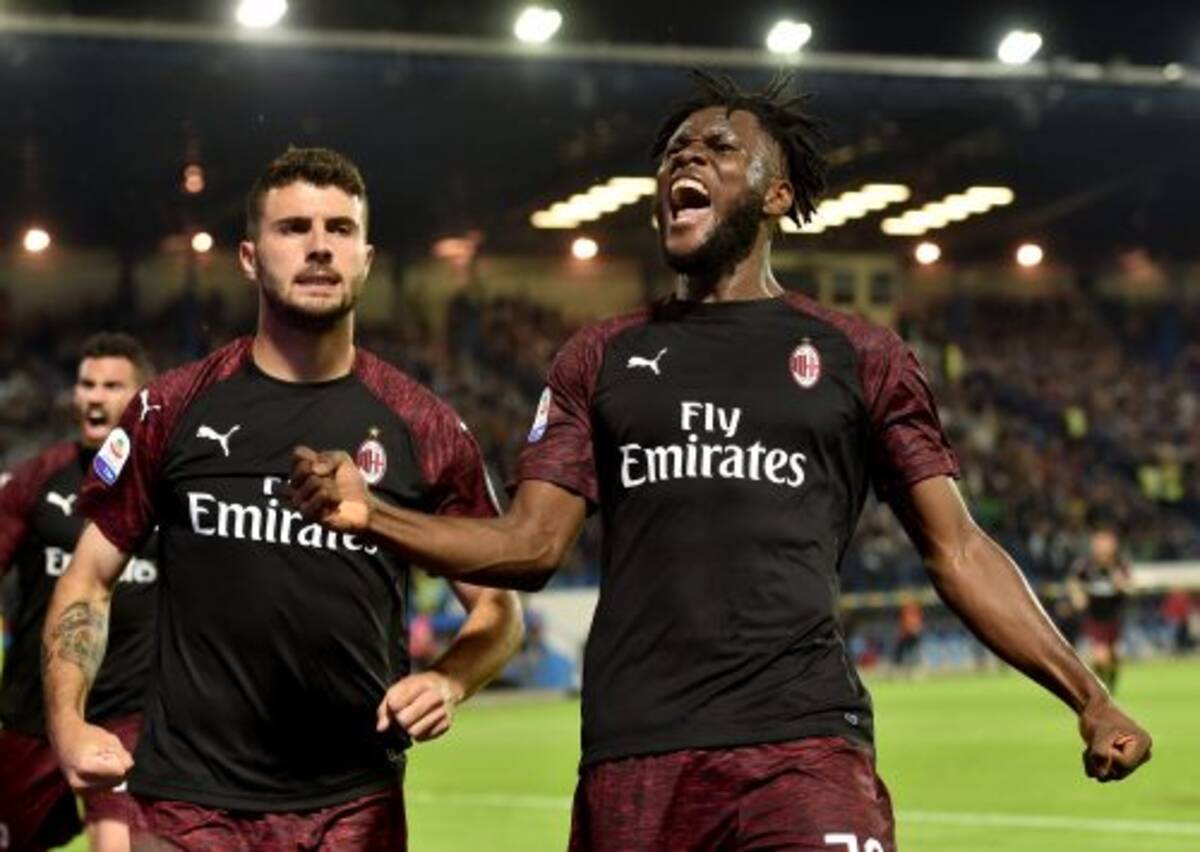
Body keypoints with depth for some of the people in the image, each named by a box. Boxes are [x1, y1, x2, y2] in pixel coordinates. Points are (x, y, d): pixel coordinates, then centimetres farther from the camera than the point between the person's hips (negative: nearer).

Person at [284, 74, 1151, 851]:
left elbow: (957, 550, 9)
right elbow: (532, 542, 11)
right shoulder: (601, 360, 17)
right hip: (634, 753, 2)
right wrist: (367, 512, -6)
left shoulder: (859, 357, 11)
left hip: (804, 742, -2)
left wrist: (1090, 698, -1)